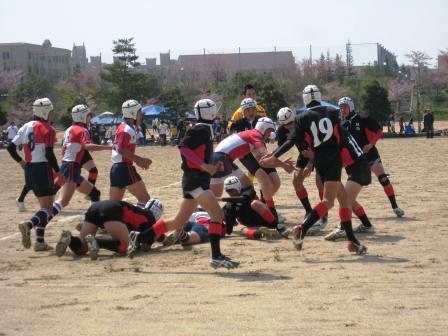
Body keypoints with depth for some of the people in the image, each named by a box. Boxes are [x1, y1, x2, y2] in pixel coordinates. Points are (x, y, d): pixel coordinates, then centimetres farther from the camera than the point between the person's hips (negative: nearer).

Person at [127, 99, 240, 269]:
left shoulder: (205, 130, 18)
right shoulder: (202, 129, -10)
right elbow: (183, 147, -20)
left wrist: (211, 168, 12)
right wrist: (204, 165, -25)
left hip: (197, 180, 10)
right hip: (195, 180, -10)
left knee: (179, 221, 12)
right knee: (217, 214, -15)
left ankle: (140, 237, 16)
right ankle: (216, 257, -19)